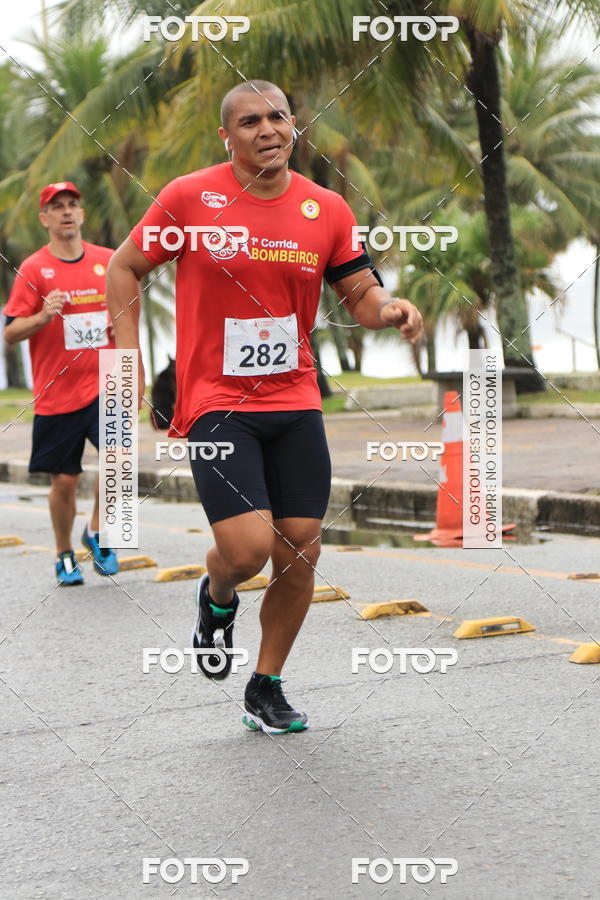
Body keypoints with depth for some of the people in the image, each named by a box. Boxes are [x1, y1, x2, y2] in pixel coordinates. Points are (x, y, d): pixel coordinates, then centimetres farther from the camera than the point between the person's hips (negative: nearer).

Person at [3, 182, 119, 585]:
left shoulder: (108, 261, 6)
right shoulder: (33, 269, -3)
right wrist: (43, 317, -22)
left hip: (103, 385, 2)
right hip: (55, 393, -1)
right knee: (64, 480, 4)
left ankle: (97, 532, 4)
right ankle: (65, 555, 27)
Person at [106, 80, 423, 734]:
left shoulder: (326, 209, 3)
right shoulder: (189, 197, -6)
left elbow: (360, 293, 8)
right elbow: (124, 269, 5)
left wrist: (390, 309, -15)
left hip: (295, 403, 4)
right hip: (215, 404, -4)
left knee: (301, 551, 2)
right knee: (249, 547, -17)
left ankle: (265, 690, 21)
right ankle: (216, 599, 21)